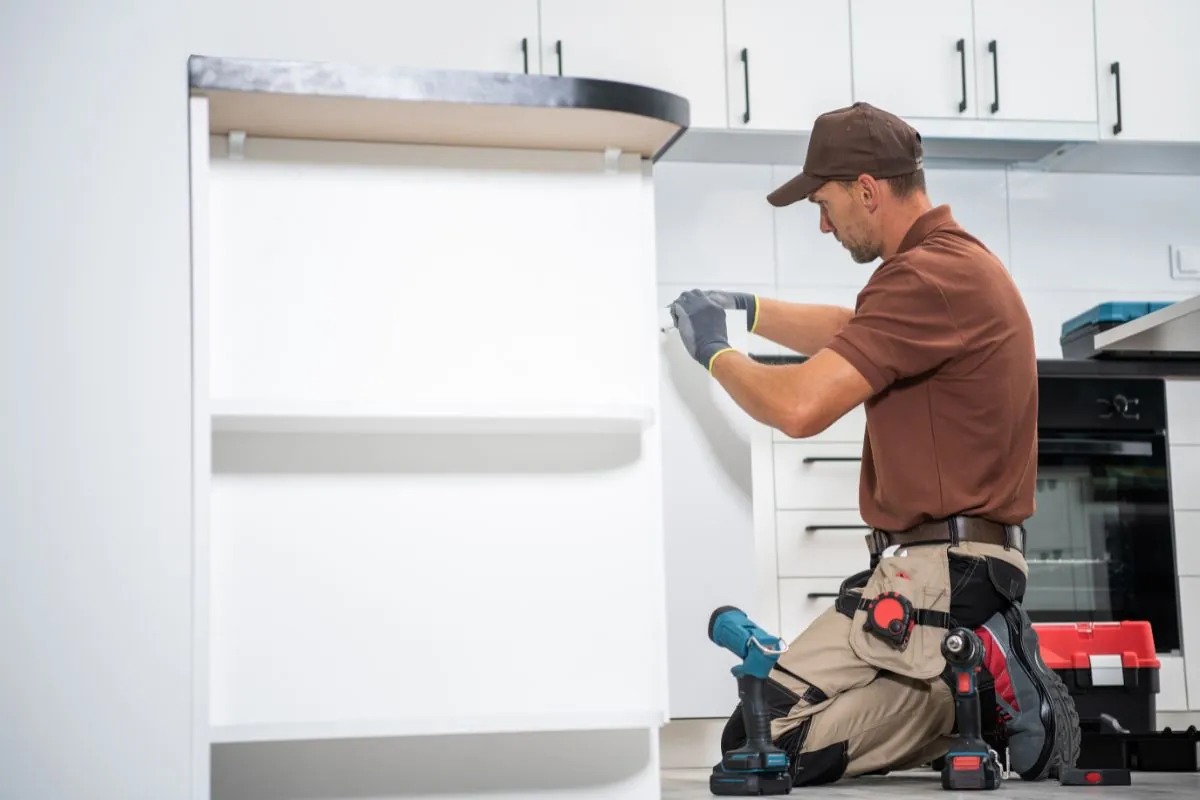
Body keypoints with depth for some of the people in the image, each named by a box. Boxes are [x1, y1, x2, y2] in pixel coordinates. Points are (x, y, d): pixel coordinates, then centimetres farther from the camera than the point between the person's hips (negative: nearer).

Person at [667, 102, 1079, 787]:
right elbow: (851, 332, 36)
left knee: (760, 745, -14)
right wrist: (748, 309, 27)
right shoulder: (954, 259, 16)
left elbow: (800, 407, -23)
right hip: (966, 563, 11)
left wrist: (716, 352, -4)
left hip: (936, 577, -11)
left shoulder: (932, 275, -18)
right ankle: (994, 678, 6)